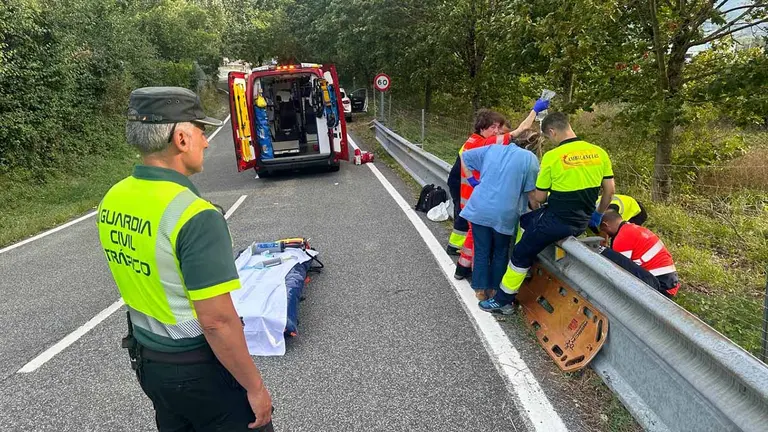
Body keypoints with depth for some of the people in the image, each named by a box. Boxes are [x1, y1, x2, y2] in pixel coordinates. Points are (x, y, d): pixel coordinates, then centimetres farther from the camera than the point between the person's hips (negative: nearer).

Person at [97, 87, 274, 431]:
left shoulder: (111, 200, -3)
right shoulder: (194, 215, -29)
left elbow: (140, 284, 8)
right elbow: (216, 320, -27)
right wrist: (255, 387, -16)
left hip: (146, 360, 8)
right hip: (199, 369, -7)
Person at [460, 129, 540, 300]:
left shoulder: (492, 148, 8)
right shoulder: (529, 158, -3)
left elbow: (465, 156, 14)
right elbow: (531, 192, -3)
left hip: (480, 209, 3)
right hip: (503, 214, -3)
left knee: (481, 251, 14)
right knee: (500, 253, 18)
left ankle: (480, 289, 22)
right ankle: (494, 289, 28)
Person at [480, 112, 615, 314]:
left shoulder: (552, 156, -15)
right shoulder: (599, 152, 0)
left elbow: (539, 197, -8)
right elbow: (609, 190, 6)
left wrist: (533, 202, 15)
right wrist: (598, 215, 22)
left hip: (556, 221, -7)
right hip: (582, 222, 7)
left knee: (521, 254, 12)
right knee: (525, 220, 27)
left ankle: (503, 300, 23)